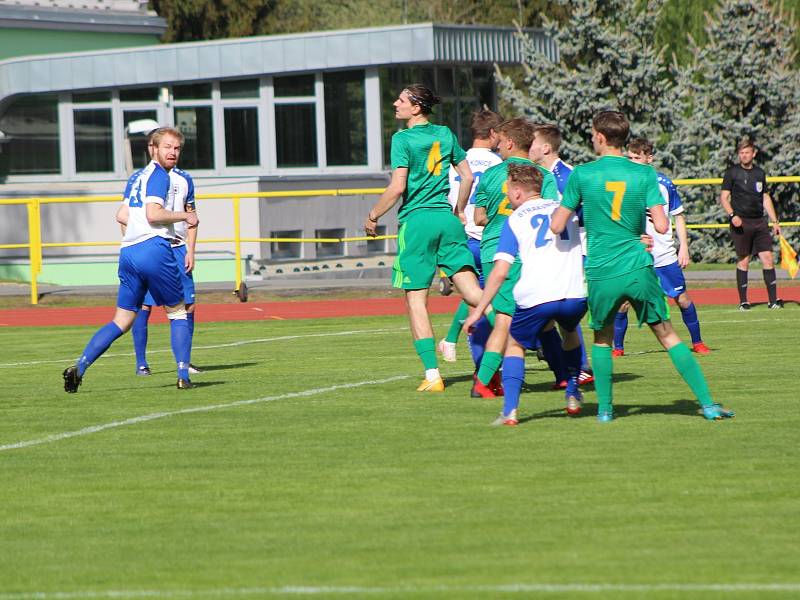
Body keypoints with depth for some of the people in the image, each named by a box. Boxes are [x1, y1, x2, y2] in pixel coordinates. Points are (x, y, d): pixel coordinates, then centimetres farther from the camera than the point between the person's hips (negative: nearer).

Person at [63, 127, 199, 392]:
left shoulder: (136, 177, 22)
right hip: (154, 248, -7)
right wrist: (185, 216, -6)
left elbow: (122, 216, 25)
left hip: (128, 251, 7)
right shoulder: (159, 176, -5)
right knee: (177, 313, 8)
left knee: (121, 321, 8)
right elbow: (153, 213, -17)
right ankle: (183, 376, 2)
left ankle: (79, 367, -5)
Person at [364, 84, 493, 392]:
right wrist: (459, 211, 29)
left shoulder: (403, 139, -7)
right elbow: (467, 175, 16)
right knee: (471, 289, 3)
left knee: (416, 298, 1)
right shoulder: (445, 134, 12)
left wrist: (372, 216, -2)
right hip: (447, 219, 5)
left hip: (416, 220, -5)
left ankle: (432, 375, -4)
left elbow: (397, 187, -14)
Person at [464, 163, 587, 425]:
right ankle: (573, 396, 32)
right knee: (570, 332, 35)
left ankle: (510, 410, -1)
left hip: (535, 298, -3)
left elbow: (500, 272, 1)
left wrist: (479, 309, 4)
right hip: (575, 295, 3)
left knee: (514, 345, 18)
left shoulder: (514, 220, 7)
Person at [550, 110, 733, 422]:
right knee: (667, 335, 8)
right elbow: (662, 226, -6)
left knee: (602, 339, 21)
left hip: (601, 273, -1)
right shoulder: (645, 174, 1)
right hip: (639, 269, 1)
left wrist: (558, 207, 21)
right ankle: (708, 404, 4)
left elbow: (557, 226, 0)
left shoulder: (582, 174, -3)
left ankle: (605, 409, 17)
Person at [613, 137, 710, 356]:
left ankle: (697, 342, 20)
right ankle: (617, 348, 7)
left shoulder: (663, 183, -1)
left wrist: (684, 247, 2)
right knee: (622, 303, -7)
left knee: (683, 299, 3)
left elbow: (678, 216, 7)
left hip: (665, 256, 0)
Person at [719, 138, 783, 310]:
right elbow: (724, 197, -3)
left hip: (759, 222, 4)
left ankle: (773, 299, -3)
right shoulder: (732, 173, 1)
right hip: (741, 222, -4)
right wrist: (732, 215, -19)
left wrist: (774, 221, 15)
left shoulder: (759, 173, 14)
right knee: (743, 261, -1)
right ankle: (743, 301, 5)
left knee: (767, 257, -4)